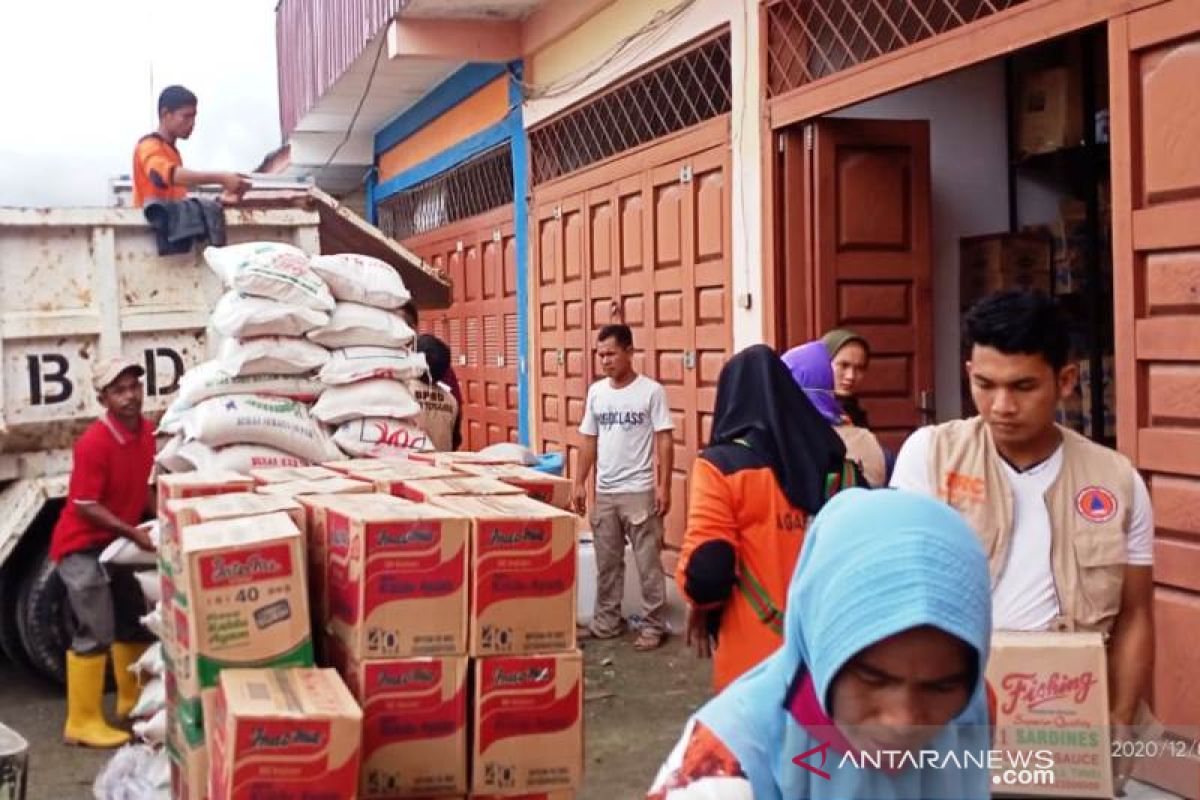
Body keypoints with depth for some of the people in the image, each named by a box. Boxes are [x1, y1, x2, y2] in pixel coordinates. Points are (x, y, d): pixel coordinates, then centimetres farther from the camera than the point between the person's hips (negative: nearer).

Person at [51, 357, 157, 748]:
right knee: (96, 633, -9)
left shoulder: (145, 431, 0)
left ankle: (132, 701, 34)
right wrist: (134, 533, -25)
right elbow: (86, 506, -24)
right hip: (82, 545, -9)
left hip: (114, 543, 9)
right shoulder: (94, 443, -25)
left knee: (134, 620, 17)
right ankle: (82, 723, 0)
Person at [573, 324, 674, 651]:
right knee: (607, 562, 14)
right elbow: (589, 440, 13)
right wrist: (579, 483, 9)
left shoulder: (650, 391, -9)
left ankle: (653, 626, 10)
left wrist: (664, 486, -14)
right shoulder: (596, 392, 7)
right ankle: (607, 621, 25)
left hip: (640, 492, -5)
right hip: (604, 492, 5)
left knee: (648, 563, 1)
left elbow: (664, 441, -9)